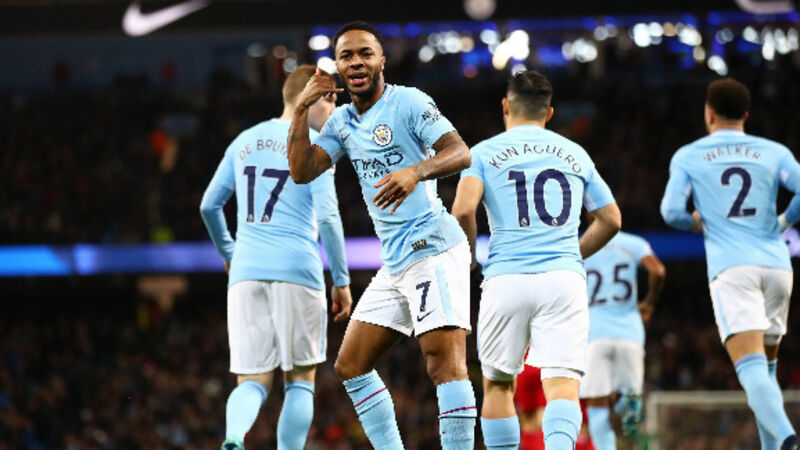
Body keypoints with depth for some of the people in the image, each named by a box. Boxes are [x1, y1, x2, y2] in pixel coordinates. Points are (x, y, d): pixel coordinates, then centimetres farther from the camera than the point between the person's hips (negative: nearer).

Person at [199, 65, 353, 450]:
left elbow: (209, 206, 20)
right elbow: (327, 216, -8)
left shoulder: (244, 141, 16)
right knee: (300, 380, 8)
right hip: (297, 270, -4)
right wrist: (341, 280, -3)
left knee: (253, 381, 3)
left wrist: (228, 254, 35)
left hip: (246, 271, 4)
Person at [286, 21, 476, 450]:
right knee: (351, 366, 10)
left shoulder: (408, 102, -6)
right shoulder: (342, 121, 16)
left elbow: (460, 153, -15)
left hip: (431, 248, -9)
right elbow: (302, 172, 7)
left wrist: (415, 172, -34)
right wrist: (301, 110, -2)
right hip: (394, 263, 9)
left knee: (445, 362, -17)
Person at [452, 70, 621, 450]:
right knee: (562, 385, -10)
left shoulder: (485, 152, 8)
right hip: (564, 277, 1)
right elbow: (611, 219, 20)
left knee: (497, 384, 16)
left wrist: (469, 256, 9)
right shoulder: (575, 155, 17)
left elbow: (463, 210, -8)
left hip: (506, 279, -1)